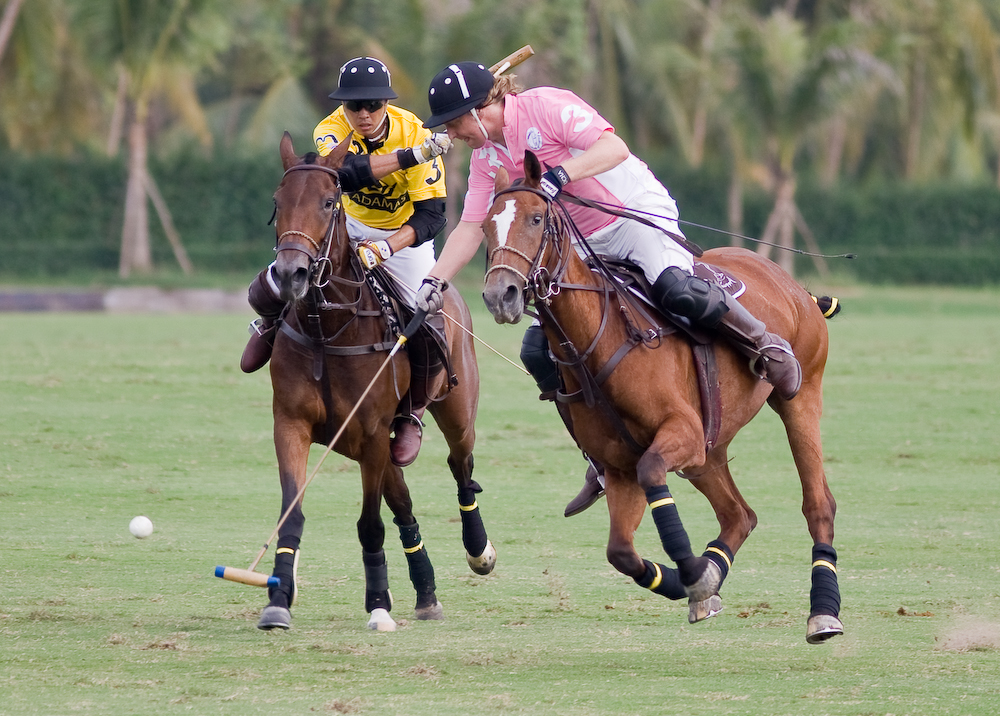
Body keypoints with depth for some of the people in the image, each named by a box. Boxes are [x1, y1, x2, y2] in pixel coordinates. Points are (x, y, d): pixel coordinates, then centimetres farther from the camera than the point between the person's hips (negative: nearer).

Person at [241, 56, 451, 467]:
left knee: (428, 331, -21)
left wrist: (384, 248, -44)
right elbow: (347, 173, -46)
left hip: (406, 233, -1)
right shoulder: (331, 130, -23)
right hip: (348, 227, 1)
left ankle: (410, 416, 10)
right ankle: (274, 325, 26)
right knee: (267, 291, -16)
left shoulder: (415, 134, -26)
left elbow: (431, 216, -29)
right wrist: (412, 156, -54)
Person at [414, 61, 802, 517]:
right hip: (584, 247, 8)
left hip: (637, 215, -8)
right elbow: (470, 228, 6)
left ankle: (765, 347, -12)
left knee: (677, 292, -37)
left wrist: (559, 174, -43)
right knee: (538, 350, -2)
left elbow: (614, 148, -29)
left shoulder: (546, 107, -17)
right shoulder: (486, 155, 6)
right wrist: (435, 281, -5)